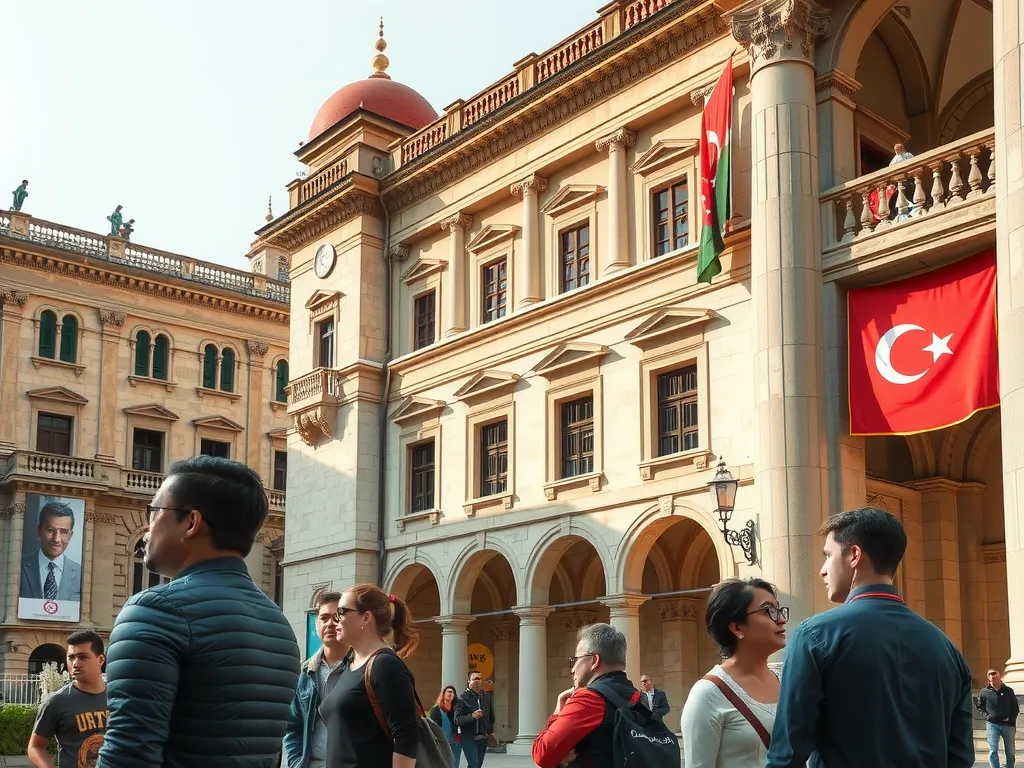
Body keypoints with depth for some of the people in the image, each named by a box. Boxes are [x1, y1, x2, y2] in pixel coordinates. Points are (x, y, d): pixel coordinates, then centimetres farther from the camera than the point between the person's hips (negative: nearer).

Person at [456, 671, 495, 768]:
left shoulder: (486, 697, 9)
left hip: (483, 738, 6)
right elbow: (457, 719, -16)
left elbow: (491, 717, 19)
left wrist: (490, 731, 10)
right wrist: (472, 716, -30)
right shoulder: (463, 698, -8)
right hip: (469, 738, -6)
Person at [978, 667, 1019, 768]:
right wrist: (987, 714, 4)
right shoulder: (985, 691, 4)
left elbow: (1016, 708, 7)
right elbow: (980, 706, 17)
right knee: (993, 751, -11)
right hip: (992, 724, -1)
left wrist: (1011, 718, -5)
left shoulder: (1008, 691, 5)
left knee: (1011, 752, 10)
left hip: (1008, 725, 1)